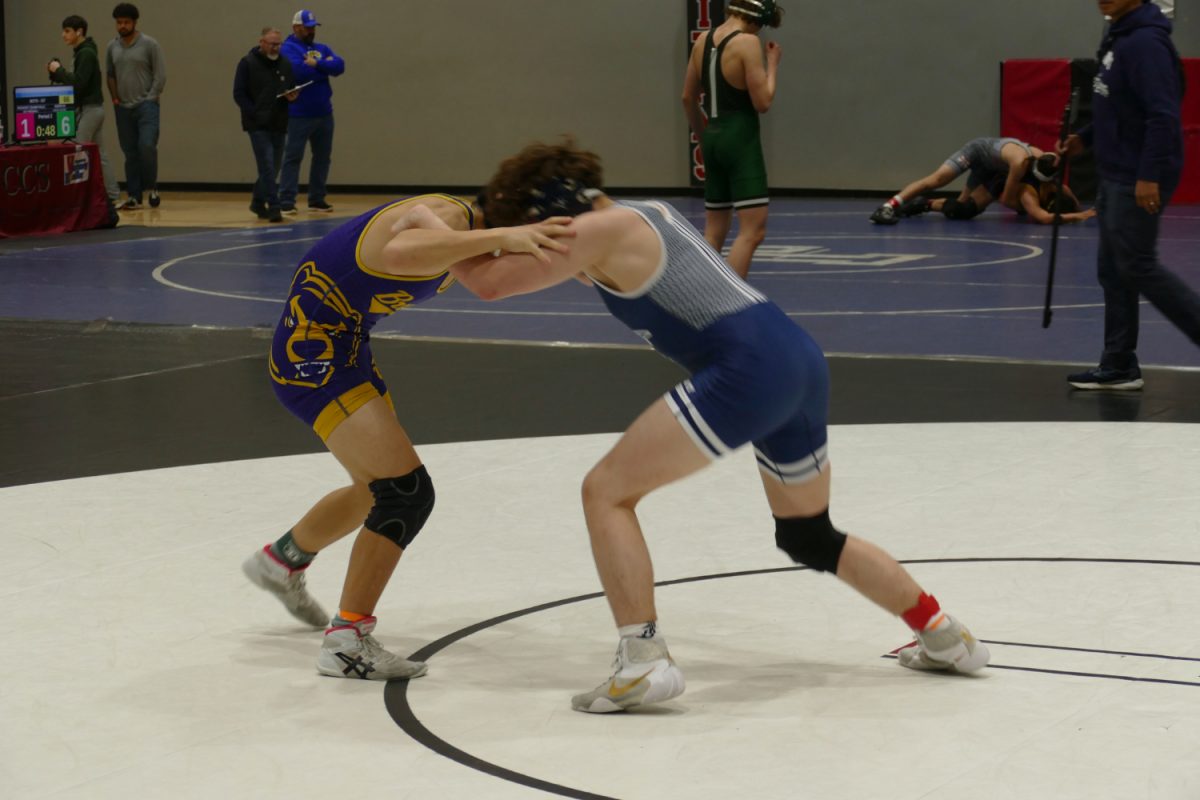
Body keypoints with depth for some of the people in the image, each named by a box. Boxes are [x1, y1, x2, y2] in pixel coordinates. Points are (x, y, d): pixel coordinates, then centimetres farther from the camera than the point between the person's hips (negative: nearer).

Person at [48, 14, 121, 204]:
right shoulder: (82, 53, 16)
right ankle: (113, 195, 10)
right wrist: (57, 73, 5)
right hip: (93, 108, 10)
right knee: (98, 154, 10)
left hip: (89, 109, -10)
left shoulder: (86, 53, -14)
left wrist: (59, 70, -13)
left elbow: (79, 83, -23)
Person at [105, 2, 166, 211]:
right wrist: (114, 97, 6)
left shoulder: (149, 45, -5)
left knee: (147, 146, -19)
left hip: (146, 105, -4)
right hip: (123, 108, 4)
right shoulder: (112, 47, 9)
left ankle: (151, 188, 0)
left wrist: (150, 99, -10)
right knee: (130, 153, 5)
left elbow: (160, 75, -6)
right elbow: (110, 74, 18)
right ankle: (133, 197, 8)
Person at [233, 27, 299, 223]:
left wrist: (292, 96, -6)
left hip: (279, 125, 5)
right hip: (258, 125, -5)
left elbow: (293, 89, 19)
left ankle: (258, 202, 30)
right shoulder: (247, 63, -3)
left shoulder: (285, 64, 12)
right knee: (267, 166, -14)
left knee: (272, 168, 11)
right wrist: (254, 113, -15)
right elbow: (239, 94, -6)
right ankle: (273, 207, -17)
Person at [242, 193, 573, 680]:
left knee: (381, 490, 26)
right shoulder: (447, 219, -24)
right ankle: (347, 643, -9)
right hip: (313, 354, -11)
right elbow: (398, 254, -46)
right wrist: (500, 235, -48)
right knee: (408, 492, -16)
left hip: (344, 347, 11)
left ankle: (281, 562, 50)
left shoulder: (461, 222, 5)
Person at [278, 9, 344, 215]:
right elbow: (299, 71, -22)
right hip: (300, 115, -7)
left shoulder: (322, 49, 15)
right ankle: (287, 201, -7)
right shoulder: (289, 49, -5)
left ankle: (317, 199, 19)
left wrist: (317, 64, -16)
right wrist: (325, 67, -8)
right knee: (293, 158, -6)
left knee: (323, 157, 10)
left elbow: (339, 66, -2)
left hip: (324, 113, 7)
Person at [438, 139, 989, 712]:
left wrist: (434, 229, 13)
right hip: (800, 359, 9)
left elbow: (491, 282, -5)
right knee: (809, 537, 27)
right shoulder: (649, 213, 23)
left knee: (607, 490, -2)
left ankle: (643, 663, -10)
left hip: (747, 369, -9)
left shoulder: (597, 230, -3)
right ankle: (945, 638, 34)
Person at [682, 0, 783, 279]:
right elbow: (762, 103, -14)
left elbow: (688, 98, 17)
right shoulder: (747, 42, -14)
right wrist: (772, 65, 0)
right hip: (741, 140, -8)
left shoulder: (702, 41, 8)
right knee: (753, 229, -9)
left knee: (714, 230, 18)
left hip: (713, 138, 8)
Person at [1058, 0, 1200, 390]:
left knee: (1137, 266, -6)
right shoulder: (1119, 39, 12)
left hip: (1137, 180, -10)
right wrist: (1085, 138, 13)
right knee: (1112, 269, 11)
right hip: (1116, 176, 10)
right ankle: (1119, 366, 16)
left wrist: (1149, 176, -28)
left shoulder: (1145, 42, -18)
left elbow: (1163, 115, -24)